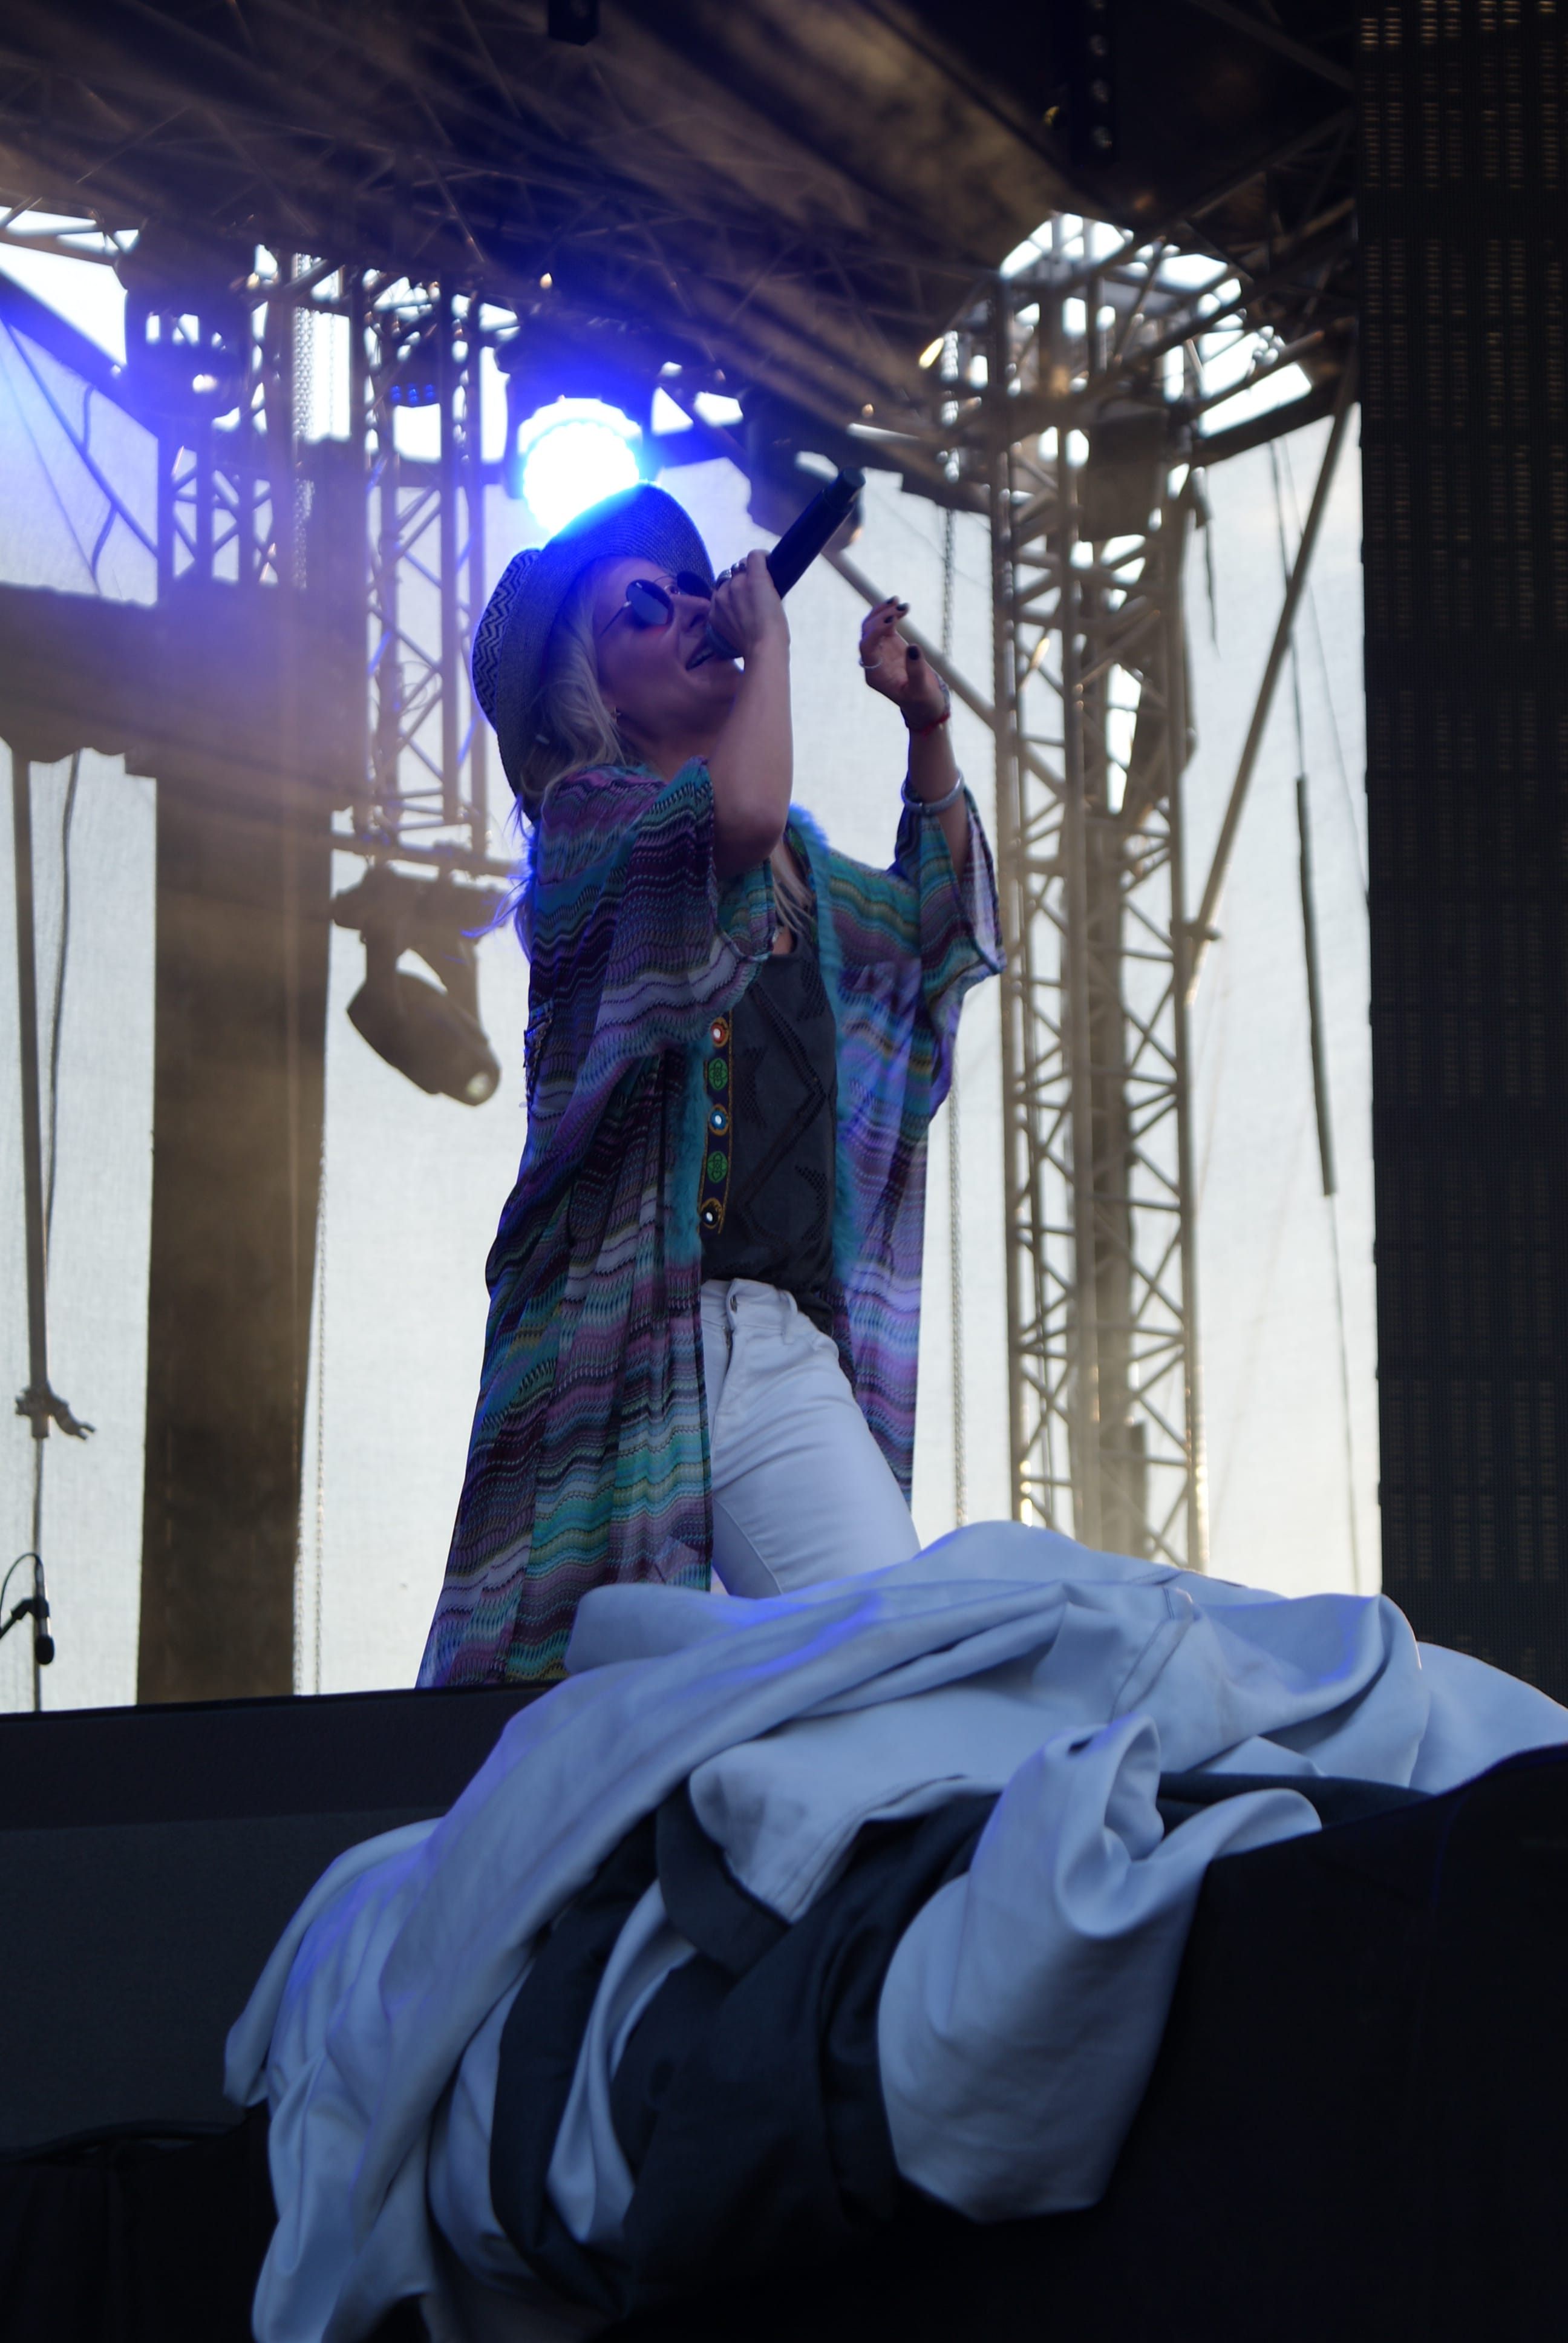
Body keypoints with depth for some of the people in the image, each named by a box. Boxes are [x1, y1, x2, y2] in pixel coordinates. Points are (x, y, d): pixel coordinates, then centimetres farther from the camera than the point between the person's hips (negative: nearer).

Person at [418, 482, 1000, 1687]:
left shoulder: (798, 863, 25)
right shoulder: (581, 817, 1)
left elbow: (941, 931, 41)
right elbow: (740, 809, -20)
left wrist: (929, 728, 28)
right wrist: (770, 639, -2)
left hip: (792, 1347, 6)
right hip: (631, 1331, -6)